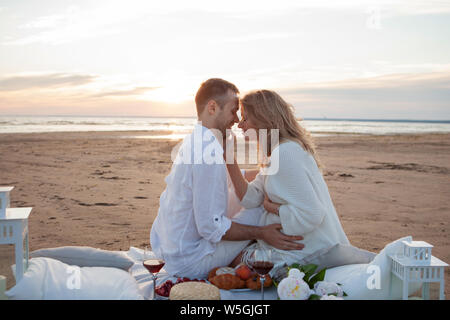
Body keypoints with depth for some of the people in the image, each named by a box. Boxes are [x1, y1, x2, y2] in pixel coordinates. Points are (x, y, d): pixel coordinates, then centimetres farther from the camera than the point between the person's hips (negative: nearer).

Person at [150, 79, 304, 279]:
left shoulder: (194, 141, 6)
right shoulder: (210, 152, -26)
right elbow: (211, 227, -26)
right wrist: (262, 234, -20)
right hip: (187, 263, -9)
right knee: (261, 212, -7)